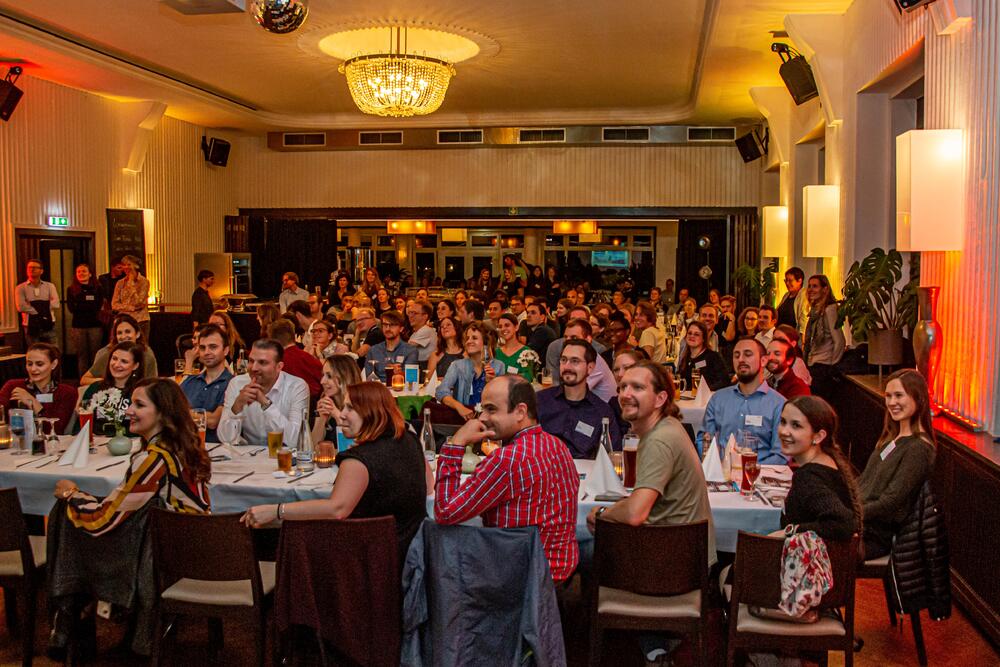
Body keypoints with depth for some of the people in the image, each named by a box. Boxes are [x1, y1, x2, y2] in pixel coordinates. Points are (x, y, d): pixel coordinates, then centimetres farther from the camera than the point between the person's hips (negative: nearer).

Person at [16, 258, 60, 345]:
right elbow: (21, 307, -11)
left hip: (49, 325, 1)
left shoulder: (49, 286, 7)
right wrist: (43, 309, -10)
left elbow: (55, 304, -7)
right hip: (31, 327, -1)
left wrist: (33, 305, -11)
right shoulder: (20, 288, 3)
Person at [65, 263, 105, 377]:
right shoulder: (71, 290, 10)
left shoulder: (97, 288, 8)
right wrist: (89, 306, -3)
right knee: (81, 355, 1)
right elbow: (71, 308, 1)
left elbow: (98, 306, -1)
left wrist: (80, 306, -1)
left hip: (95, 325, 0)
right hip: (78, 326, 1)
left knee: (95, 354, -2)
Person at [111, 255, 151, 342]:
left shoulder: (144, 282, -1)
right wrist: (132, 308, -9)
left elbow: (138, 302, -12)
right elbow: (114, 305, 3)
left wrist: (131, 283, -8)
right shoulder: (120, 283, 9)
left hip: (140, 321, -3)